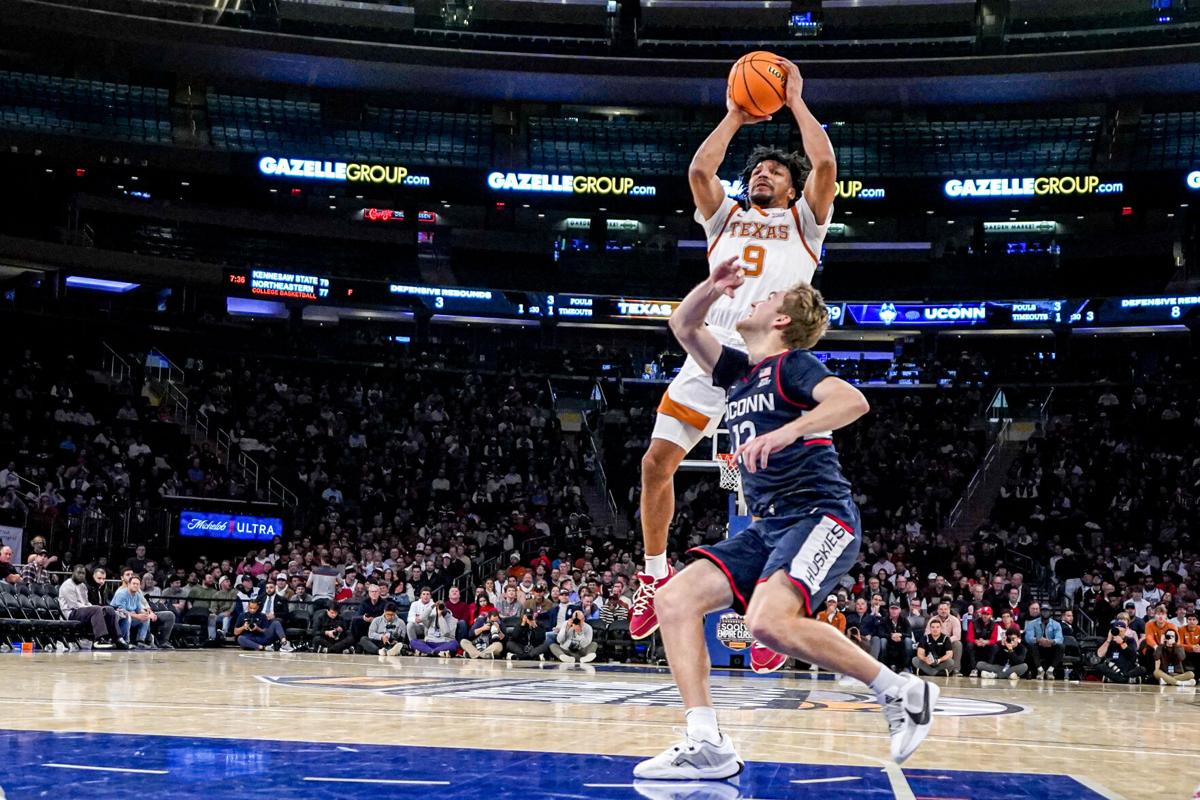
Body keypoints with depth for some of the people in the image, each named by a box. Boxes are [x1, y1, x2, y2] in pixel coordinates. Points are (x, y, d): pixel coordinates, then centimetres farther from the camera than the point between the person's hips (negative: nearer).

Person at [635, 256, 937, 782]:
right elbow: (683, 326, 26)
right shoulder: (740, 372, 20)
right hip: (768, 527, 8)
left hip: (819, 517, -8)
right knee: (674, 599, -8)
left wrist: (786, 431, -34)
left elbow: (853, 401, -22)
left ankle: (900, 692, -14)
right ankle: (706, 746, -15)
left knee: (768, 622, -32)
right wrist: (713, 287, 8)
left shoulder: (791, 364, -4)